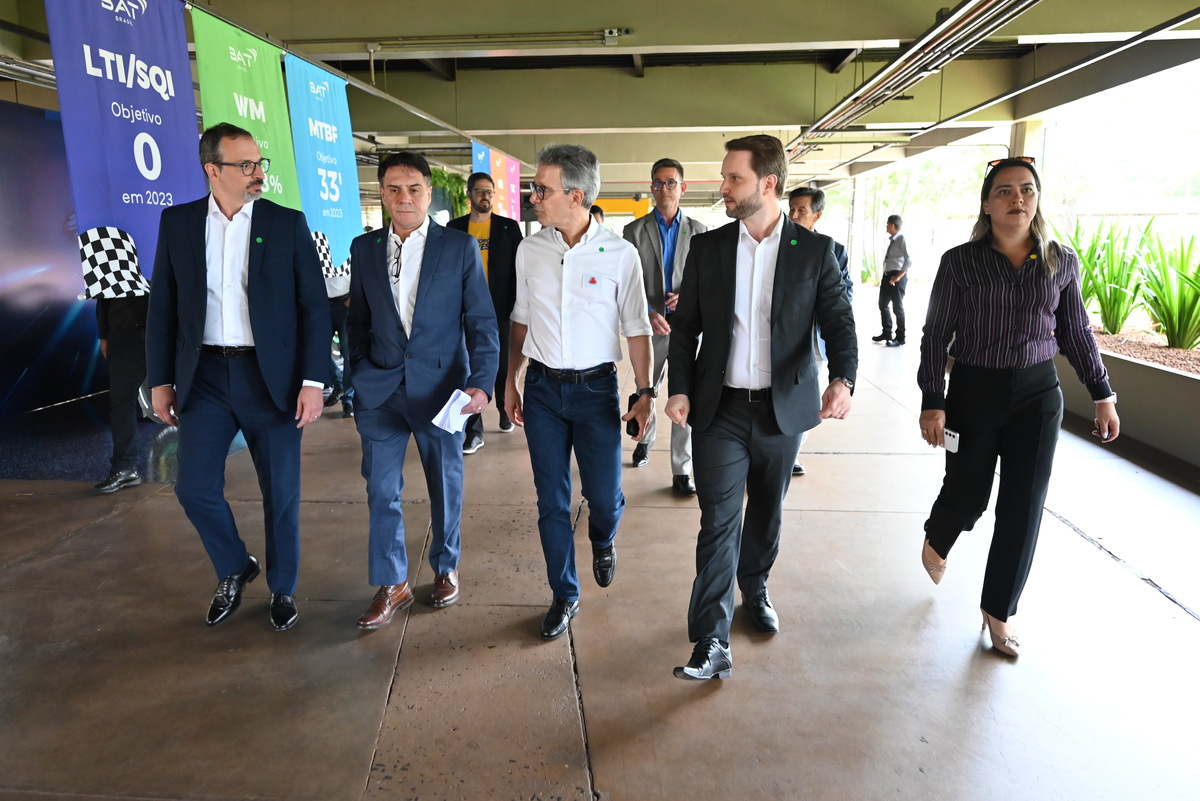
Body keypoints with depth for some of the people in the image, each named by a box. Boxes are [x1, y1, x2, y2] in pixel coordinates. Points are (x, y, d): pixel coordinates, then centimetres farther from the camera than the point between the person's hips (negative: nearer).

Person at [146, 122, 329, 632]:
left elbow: (314, 307, -3)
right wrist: (160, 380, 5)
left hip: (270, 377, -2)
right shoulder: (177, 222, 6)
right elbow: (162, 306, 8)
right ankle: (234, 570, 30)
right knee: (195, 489, 2)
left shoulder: (288, 224, 0)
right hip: (204, 376, 2)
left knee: (281, 492, 5)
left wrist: (313, 380, -10)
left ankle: (282, 587, 27)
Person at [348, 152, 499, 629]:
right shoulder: (364, 249, 6)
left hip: (440, 387, -2)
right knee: (381, 491, 4)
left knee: (446, 486, 12)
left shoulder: (460, 247, -2)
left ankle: (445, 568, 34)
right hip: (380, 389, 2)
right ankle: (391, 586, 20)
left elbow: (481, 320, -4)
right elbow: (359, 321, 12)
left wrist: (480, 382, -13)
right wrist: (357, 379, 7)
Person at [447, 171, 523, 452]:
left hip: (500, 309, -1)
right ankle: (474, 430, 5)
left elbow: (518, 269, 1)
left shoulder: (509, 227, 2)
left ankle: (505, 412, 34)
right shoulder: (454, 227, 6)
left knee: (502, 366, 11)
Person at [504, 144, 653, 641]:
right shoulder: (529, 250, 1)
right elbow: (521, 321, 11)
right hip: (542, 387, 2)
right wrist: (511, 381, 12)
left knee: (605, 495, 4)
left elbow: (636, 329, -1)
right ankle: (565, 596, 27)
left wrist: (645, 392, -4)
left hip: (596, 387, -2)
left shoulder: (619, 254, -7)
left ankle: (602, 541, 42)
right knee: (552, 500, 8)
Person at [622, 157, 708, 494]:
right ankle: (645, 438, 45)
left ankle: (682, 471, 8)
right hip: (648, 327, 1)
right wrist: (647, 313, -15)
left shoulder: (699, 231, 6)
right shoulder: (634, 231, 3)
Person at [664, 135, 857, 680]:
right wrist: (680, 389, -8)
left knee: (767, 512, 17)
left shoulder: (815, 251, -1)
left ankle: (754, 588, 44)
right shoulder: (707, 248, 3)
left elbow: (839, 321, -5)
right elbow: (686, 325, 5)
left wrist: (842, 379, -24)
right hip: (720, 409, 0)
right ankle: (712, 642, 3)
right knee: (719, 521, -3)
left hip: (784, 408, 1)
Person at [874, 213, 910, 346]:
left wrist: (898, 277, -19)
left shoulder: (902, 240, -12)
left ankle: (900, 337, 12)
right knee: (883, 304, 15)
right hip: (887, 276, 8)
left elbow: (909, 261, -18)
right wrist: (885, 276, 11)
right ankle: (886, 333, 29)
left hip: (897, 277, -8)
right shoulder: (891, 240, 11)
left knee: (898, 307, 1)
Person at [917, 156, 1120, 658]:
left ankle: (998, 611, 21)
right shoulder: (961, 262, -6)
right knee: (967, 496, 8)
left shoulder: (1061, 262, 1)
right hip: (973, 393, -2)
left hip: (1038, 395, 2)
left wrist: (1102, 395, 8)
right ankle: (935, 542, 45)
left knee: (1023, 509, 3)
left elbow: (1076, 333, 9)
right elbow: (936, 335, -6)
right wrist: (932, 403, -10)